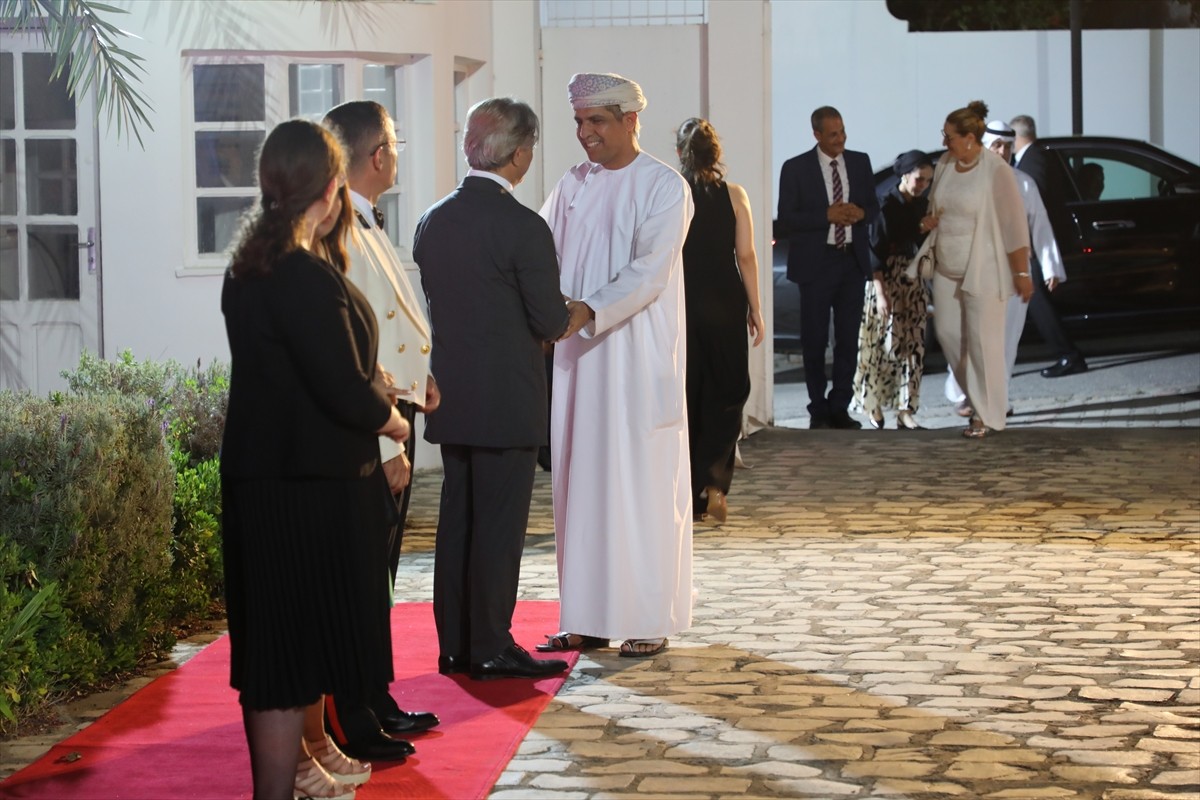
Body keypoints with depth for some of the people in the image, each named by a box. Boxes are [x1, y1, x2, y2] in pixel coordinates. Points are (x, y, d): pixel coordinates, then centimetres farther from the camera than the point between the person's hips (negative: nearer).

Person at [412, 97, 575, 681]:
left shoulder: (432, 221, 5)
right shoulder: (522, 227, -16)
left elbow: (435, 304, 12)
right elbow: (551, 320, -13)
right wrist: (574, 316, 9)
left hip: (450, 397, 7)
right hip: (506, 401, -7)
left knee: (458, 519, 12)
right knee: (500, 524, 0)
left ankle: (455, 645, 18)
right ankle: (492, 649, 5)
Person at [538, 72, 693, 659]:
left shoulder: (664, 187, -7)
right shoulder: (573, 185, 12)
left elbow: (648, 271, -17)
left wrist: (590, 310, -29)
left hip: (638, 357, -5)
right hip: (578, 357, 6)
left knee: (643, 484, -1)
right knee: (580, 481, 7)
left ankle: (651, 620, 6)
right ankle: (587, 618, 13)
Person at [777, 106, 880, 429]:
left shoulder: (860, 162, 7)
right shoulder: (795, 168, -4)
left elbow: (873, 206, 12)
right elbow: (787, 218, -8)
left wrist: (860, 213, -11)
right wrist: (827, 215, -19)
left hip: (853, 261, 3)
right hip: (816, 263, -3)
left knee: (849, 339, 6)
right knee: (815, 340, 4)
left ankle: (840, 408, 14)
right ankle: (818, 410, 14)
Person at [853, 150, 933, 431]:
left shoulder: (922, 205, 8)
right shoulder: (887, 205, -10)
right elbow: (876, 252, -13)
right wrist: (881, 292, -18)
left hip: (913, 280, 6)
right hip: (887, 279, -6)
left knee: (913, 345, 1)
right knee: (886, 343, -4)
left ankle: (905, 410, 1)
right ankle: (873, 405, 11)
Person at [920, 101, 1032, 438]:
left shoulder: (996, 171, -17)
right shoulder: (944, 164, 3)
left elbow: (1014, 224, -15)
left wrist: (1022, 273, -15)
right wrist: (928, 220, -3)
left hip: (983, 269, -7)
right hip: (947, 268, 7)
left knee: (982, 341, -5)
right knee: (948, 334, 9)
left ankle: (987, 415, 4)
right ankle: (977, 394, 30)